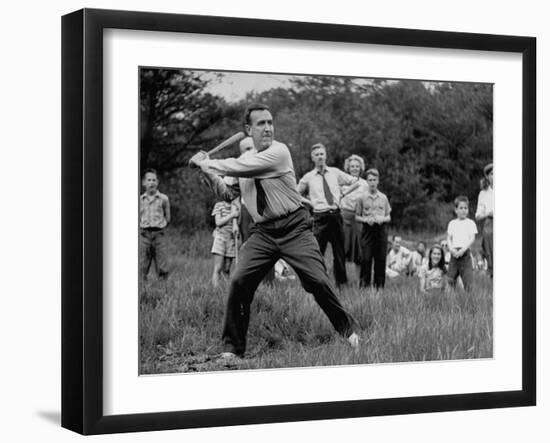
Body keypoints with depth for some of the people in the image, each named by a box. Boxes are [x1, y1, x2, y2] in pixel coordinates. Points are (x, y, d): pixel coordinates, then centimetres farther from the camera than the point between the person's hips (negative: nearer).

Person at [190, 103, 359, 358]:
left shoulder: (279, 152, -12)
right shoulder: (246, 158, 10)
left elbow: (240, 167, -20)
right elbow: (228, 194, 17)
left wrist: (205, 163, -8)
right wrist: (209, 173, 2)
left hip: (294, 228, -5)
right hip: (263, 232, 5)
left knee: (318, 281, -11)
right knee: (239, 282, -10)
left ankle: (349, 329, 12)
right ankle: (232, 346, 1)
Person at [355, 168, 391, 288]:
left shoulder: (383, 198, 9)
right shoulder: (362, 197, 3)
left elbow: (388, 217, 13)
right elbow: (357, 217, 6)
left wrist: (383, 219, -9)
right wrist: (366, 220, -12)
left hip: (381, 230, 2)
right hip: (367, 230, -2)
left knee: (381, 259, 1)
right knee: (366, 258, -7)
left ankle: (379, 285, 9)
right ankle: (364, 284, -1)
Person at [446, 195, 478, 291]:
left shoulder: (470, 223, 4)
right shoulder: (452, 223, 13)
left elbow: (472, 239, -4)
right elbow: (449, 238, 10)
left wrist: (462, 250, -16)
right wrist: (452, 249, -9)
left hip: (465, 253, -3)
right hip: (454, 254, 3)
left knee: (468, 281, -10)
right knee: (450, 280, 3)